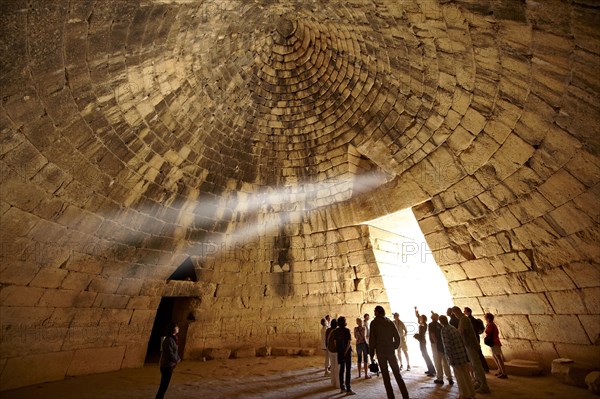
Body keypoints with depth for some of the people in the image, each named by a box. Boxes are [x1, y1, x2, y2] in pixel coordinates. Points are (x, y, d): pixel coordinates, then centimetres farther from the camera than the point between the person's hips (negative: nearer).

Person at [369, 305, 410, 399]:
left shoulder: (374, 323, -6)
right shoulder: (390, 322, 4)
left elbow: (372, 339, -9)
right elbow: (397, 337, 2)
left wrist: (371, 353, -1)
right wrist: (394, 347, 15)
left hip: (380, 352, -3)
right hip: (391, 351, 4)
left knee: (386, 376, 6)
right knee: (397, 374, 14)